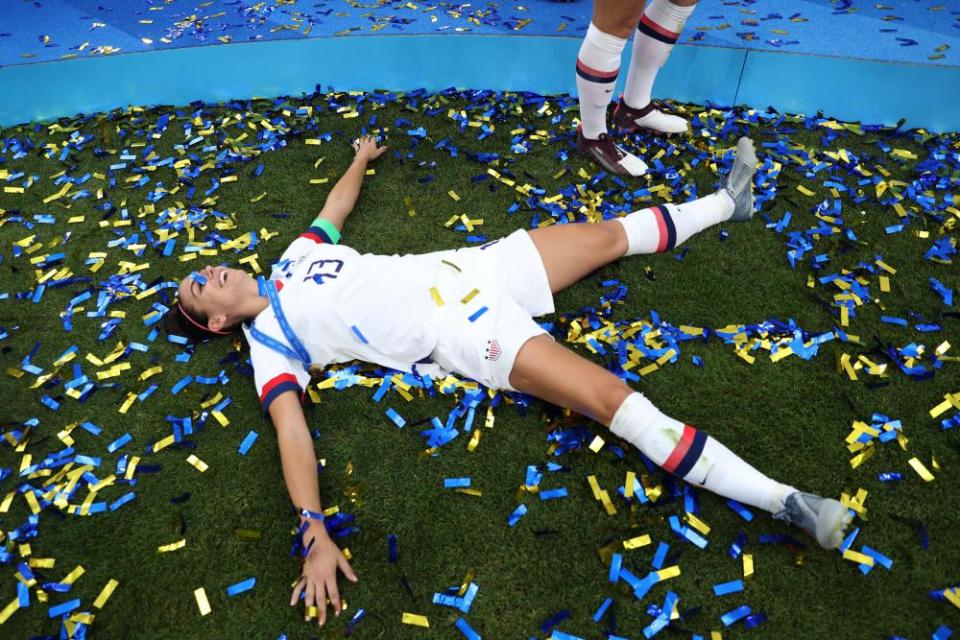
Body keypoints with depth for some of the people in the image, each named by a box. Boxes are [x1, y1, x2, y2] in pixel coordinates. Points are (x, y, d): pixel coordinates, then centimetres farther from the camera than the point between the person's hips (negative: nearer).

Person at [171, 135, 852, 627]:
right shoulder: (269, 342, -3)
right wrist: (316, 536, -28)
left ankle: (728, 201, 37)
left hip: (467, 264, 7)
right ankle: (779, 499, -15)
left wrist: (362, 157, 47)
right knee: (612, 397, -21)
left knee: (611, 234, 11)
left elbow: (337, 204, 36)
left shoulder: (296, 256, 17)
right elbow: (292, 432, -15)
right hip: (462, 331, -7)